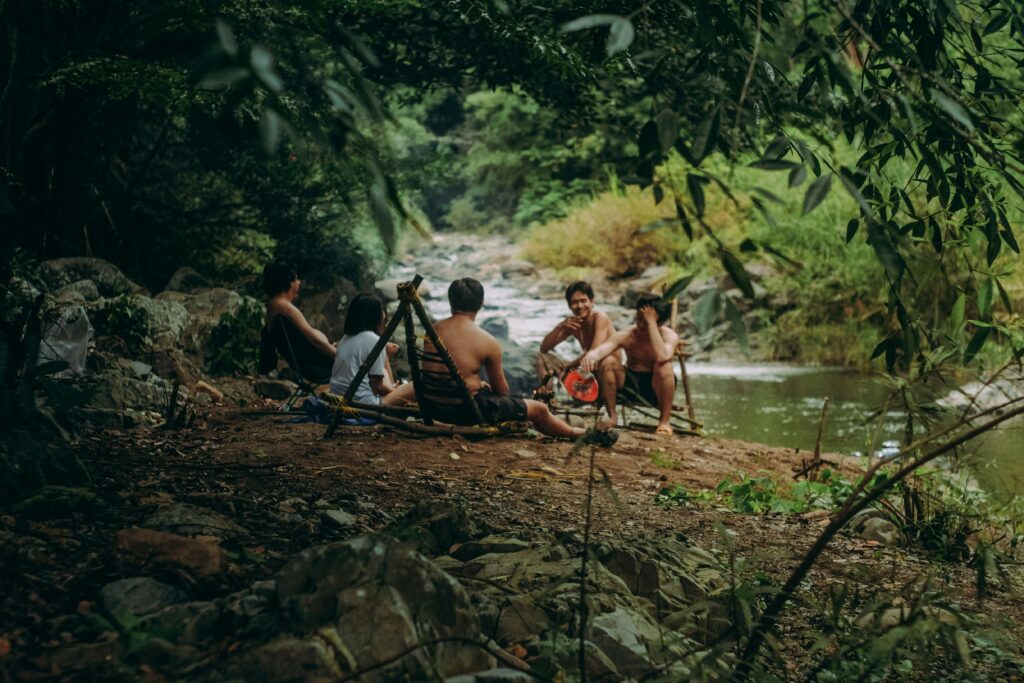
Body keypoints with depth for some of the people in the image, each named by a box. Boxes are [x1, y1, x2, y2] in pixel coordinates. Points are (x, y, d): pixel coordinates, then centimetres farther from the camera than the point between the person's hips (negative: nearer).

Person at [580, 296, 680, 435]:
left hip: (657, 387, -3)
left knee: (664, 366, -36)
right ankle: (611, 416, -8)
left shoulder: (669, 335, -17)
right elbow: (602, 349, -29)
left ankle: (664, 422, -19)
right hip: (631, 385, 3)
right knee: (607, 361, -22)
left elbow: (662, 357, -41)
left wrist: (651, 323, -36)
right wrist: (591, 355, -54)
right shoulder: (626, 335, -11)